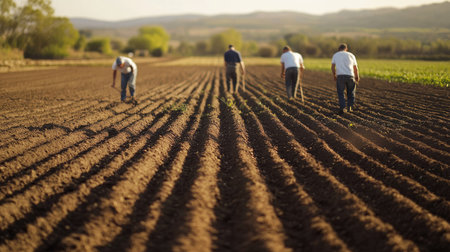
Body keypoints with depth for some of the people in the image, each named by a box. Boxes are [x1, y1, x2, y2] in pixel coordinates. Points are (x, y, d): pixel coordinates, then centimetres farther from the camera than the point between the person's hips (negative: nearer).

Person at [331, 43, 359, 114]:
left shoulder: (335, 55, 16)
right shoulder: (351, 55, 17)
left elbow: (332, 67, 4)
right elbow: (355, 68, 15)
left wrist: (334, 75, 17)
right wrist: (357, 77, 28)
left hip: (340, 76, -1)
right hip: (350, 76, 1)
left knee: (340, 92, 9)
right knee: (351, 92, 19)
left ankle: (342, 108, -6)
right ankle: (350, 107, 11)